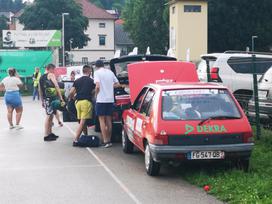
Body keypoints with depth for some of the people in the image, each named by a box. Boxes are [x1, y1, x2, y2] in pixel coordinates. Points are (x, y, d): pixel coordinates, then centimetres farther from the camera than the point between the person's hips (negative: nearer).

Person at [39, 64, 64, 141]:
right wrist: (61, 98, -17)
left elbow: (40, 91, 21)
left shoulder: (41, 77, 18)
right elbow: (56, 86, -15)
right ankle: (46, 136, -7)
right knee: (49, 116, -7)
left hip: (45, 99, 8)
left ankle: (50, 133, 23)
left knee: (50, 116, 17)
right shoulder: (51, 75, -4)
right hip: (51, 98, -8)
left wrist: (42, 101, 27)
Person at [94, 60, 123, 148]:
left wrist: (96, 94, -1)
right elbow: (118, 84, 13)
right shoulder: (110, 72, 11)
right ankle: (108, 140, 15)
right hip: (110, 99, 5)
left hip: (101, 100, -5)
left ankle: (105, 141, -6)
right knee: (108, 120, 12)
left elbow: (97, 86, -17)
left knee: (102, 120, 0)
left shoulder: (97, 72, -6)